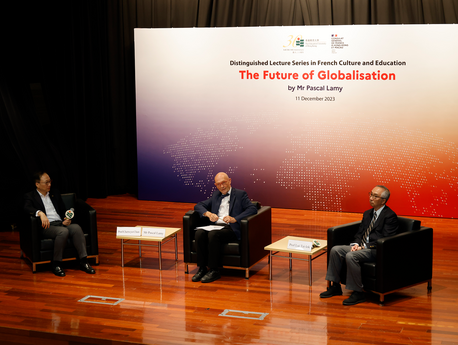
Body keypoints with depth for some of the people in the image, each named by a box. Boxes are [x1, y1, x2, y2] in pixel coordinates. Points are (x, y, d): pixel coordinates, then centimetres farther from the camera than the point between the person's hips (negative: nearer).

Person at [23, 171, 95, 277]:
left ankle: (83, 261, -30)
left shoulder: (55, 194, 25)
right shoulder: (30, 196, 8)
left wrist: (67, 219, 1)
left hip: (61, 223, 5)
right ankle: (56, 264, -25)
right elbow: (27, 208, -13)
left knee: (76, 228, -28)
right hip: (47, 226, -5)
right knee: (63, 231, -37)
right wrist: (40, 213, -33)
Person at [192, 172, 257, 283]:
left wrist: (234, 219, -17)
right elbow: (198, 206, 20)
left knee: (213, 234, -35)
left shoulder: (240, 194, 10)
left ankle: (214, 271, -26)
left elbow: (253, 209, -5)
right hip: (215, 226, 5)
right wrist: (208, 213, -4)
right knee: (199, 233, -27)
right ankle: (202, 268, -20)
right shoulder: (216, 195, 25)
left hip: (230, 228, -5)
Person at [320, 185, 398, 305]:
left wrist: (364, 247, -19)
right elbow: (360, 233, 21)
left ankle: (357, 293, -22)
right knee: (335, 250, -6)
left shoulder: (390, 216, -10)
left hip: (376, 250, -9)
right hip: (362, 247, 9)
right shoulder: (368, 214, 18)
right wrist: (356, 244, -2)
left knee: (351, 256, -32)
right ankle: (335, 286, 1)